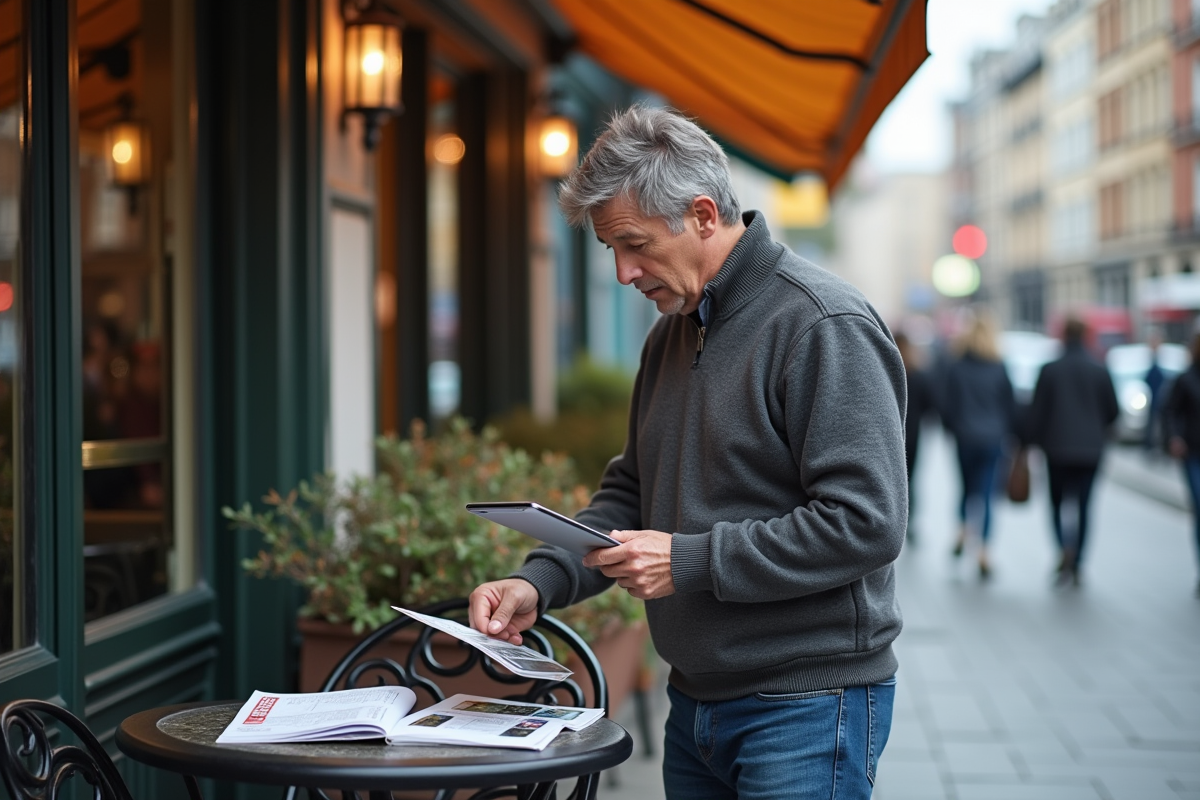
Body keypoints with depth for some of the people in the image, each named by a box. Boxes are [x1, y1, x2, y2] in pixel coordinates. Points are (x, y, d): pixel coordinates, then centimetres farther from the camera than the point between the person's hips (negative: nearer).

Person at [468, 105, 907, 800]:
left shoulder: (824, 326, -16)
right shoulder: (672, 332, 12)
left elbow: (865, 523, -23)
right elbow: (632, 494, 17)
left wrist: (691, 561, -21)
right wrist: (539, 583, 1)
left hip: (807, 710, -8)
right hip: (695, 702, 8)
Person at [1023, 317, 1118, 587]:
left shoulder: (1050, 370, -6)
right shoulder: (1100, 371, -1)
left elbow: (1037, 411, -5)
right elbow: (1113, 411, 4)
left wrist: (1032, 442, 5)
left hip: (1058, 447, -1)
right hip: (1090, 450, 1)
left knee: (1058, 502, 9)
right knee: (1083, 505, 7)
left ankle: (1065, 548, -16)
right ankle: (1075, 565, 7)